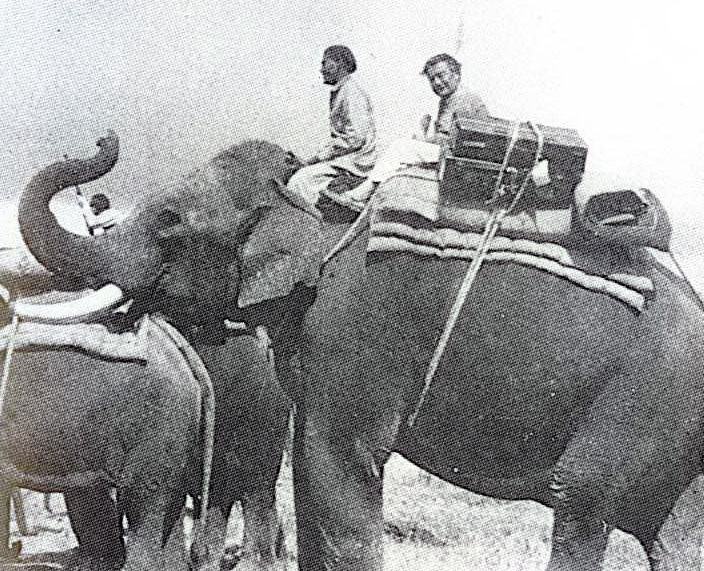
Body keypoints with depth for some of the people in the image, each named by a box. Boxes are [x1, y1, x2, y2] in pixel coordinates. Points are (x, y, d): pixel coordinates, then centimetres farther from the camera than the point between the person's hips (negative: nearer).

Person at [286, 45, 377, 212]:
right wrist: (316, 158, 9)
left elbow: (356, 138, -22)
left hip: (354, 161, -10)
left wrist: (321, 156, -17)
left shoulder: (352, 94, -15)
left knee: (300, 181, -21)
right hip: (342, 156, 10)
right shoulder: (338, 93, 18)